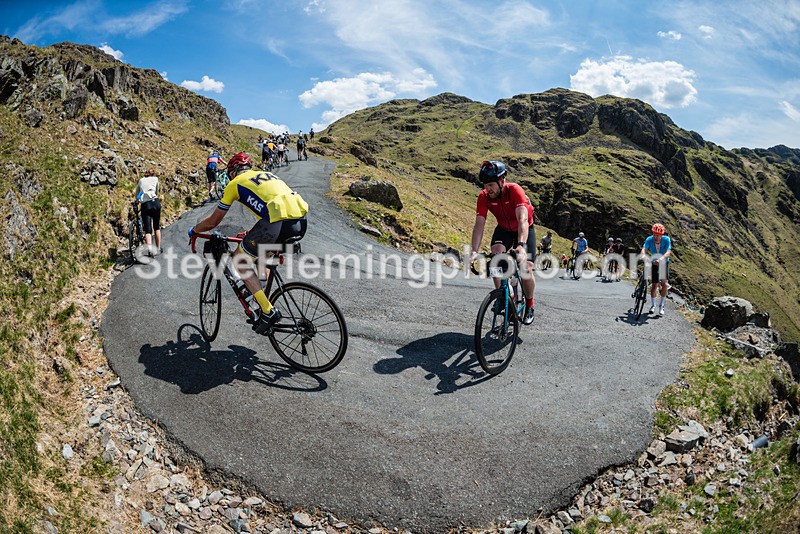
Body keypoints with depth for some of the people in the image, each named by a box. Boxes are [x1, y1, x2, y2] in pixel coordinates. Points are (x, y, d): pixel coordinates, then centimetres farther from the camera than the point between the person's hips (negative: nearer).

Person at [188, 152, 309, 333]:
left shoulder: (236, 183, 16)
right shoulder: (267, 174, 33)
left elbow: (213, 221, 21)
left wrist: (193, 230, 41)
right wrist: (253, 233, 60)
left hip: (278, 223, -7)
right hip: (301, 223, 7)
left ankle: (268, 311, 7)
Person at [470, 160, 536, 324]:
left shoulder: (514, 190, -34)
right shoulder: (484, 196, -23)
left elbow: (523, 220, -45)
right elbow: (479, 224, -29)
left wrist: (521, 245, -60)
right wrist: (474, 251, -42)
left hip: (525, 229, -3)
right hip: (503, 229, 3)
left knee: (527, 269, -10)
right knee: (496, 256, -27)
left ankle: (529, 306, 15)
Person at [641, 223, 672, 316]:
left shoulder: (666, 239, -22)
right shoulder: (649, 240, -19)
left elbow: (668, 252, -34)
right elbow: (644, 250, -31)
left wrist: (661, 259, -53)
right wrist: (644, 256, -55)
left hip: (664, 263, -1)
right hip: (654, 263, 1)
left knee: (664, 284, -16)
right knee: (654, 285, 4)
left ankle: (661, 306, -1)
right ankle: (653, 305, 22)